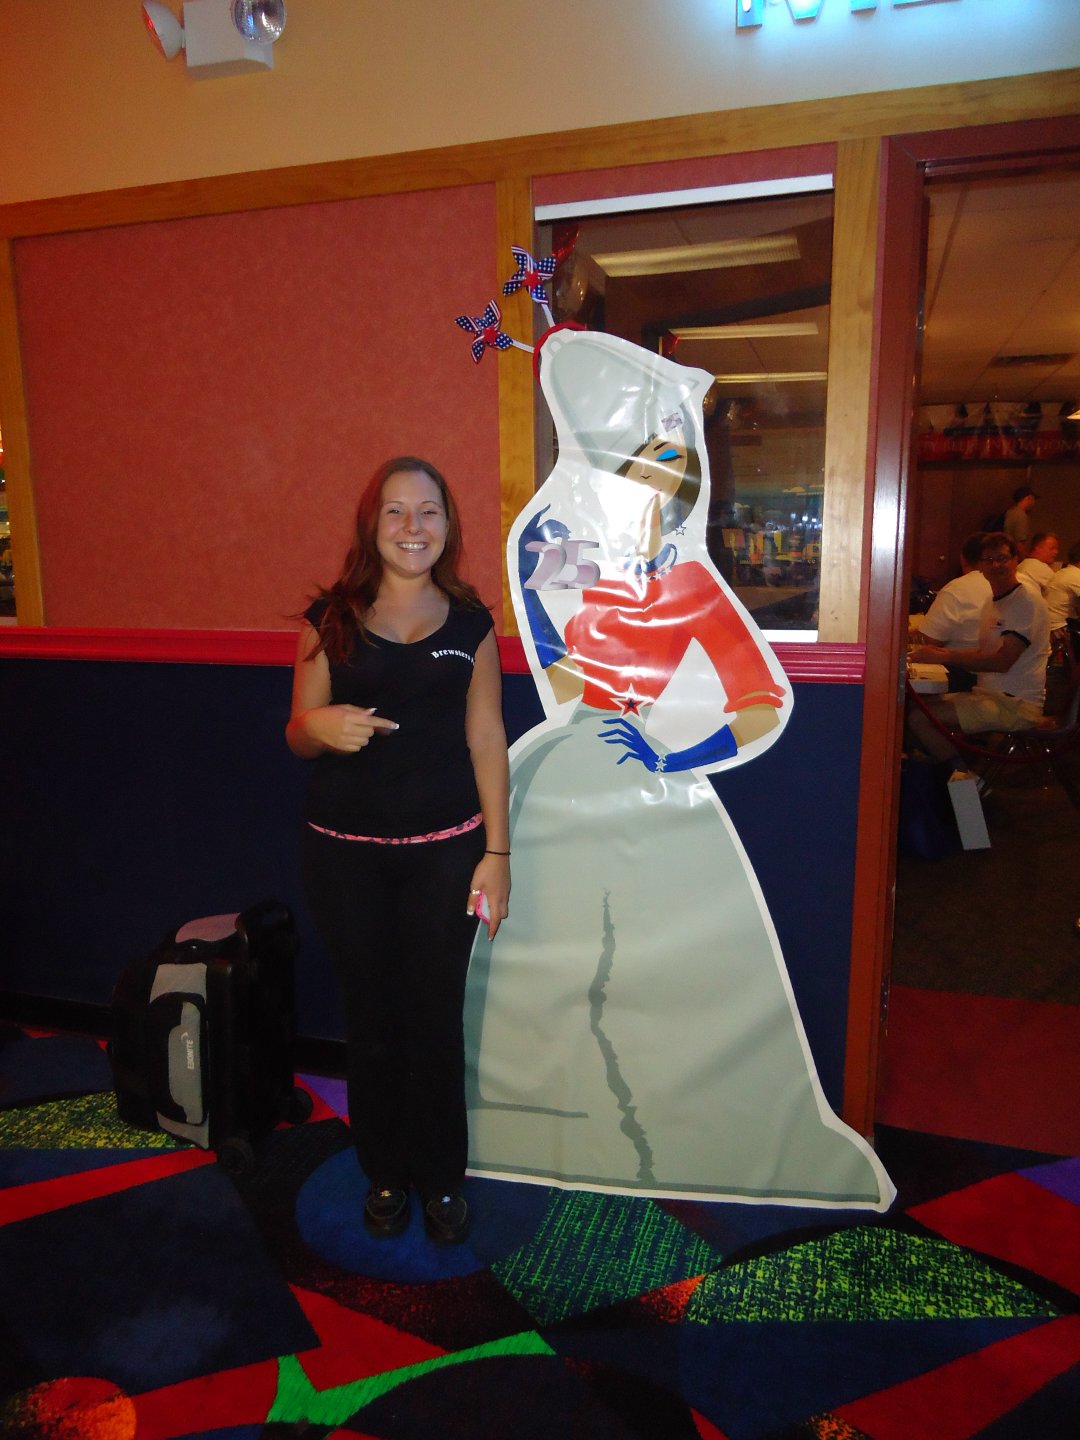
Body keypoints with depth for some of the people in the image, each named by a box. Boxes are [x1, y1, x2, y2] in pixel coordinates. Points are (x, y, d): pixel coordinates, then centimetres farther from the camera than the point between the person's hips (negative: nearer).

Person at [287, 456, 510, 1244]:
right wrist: (321, 725, -20)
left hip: (444, 849, 0)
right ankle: (385, 1173, 34)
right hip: (346, 853, 0)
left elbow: (486, 739, 2)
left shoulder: (470, 622, 2)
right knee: (372, 1018, 11)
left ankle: (441, 1175, 30)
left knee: (437, 1019, 6)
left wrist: (496, 852, -2)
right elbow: (298, 736, 5)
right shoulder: (332, 618, 0)